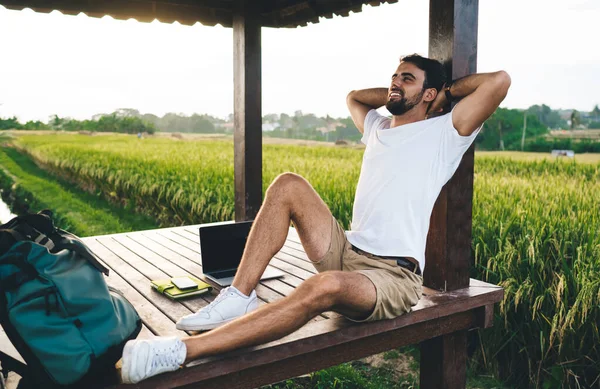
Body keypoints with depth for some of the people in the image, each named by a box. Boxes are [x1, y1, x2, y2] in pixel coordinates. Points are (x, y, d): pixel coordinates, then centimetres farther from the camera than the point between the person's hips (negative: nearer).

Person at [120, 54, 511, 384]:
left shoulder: (442, 133, 1)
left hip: (392, 275, -7)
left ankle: (182, 351, -41)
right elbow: (354, 96, 39)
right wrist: (394, 95, 26)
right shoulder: (379, 128, 21)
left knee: (325, 287, -41)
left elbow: (500, 81, -10)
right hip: (347, 252, 7)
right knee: (288, 184, -8)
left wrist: (449, 88, 7)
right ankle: (240, 296, -18)